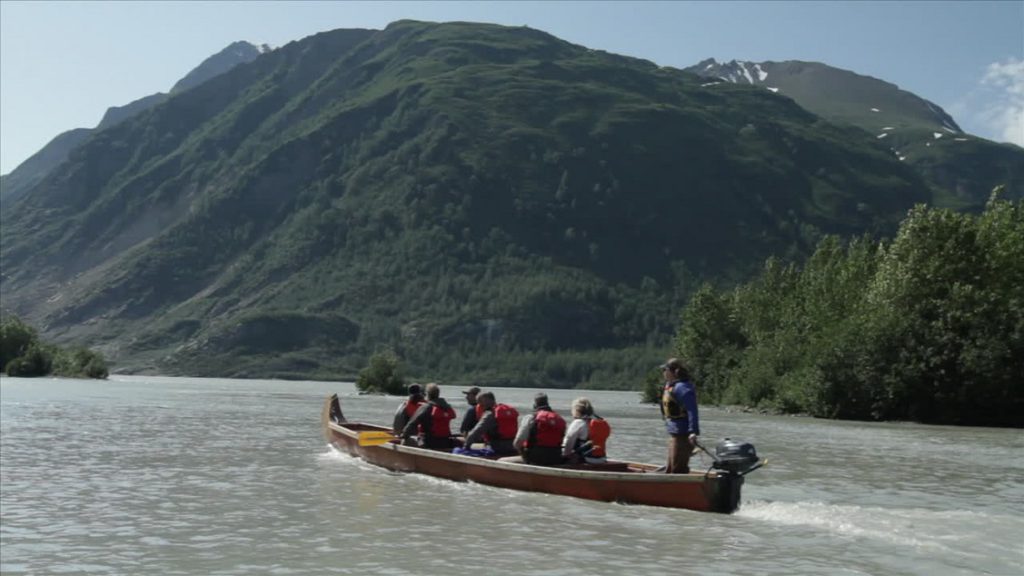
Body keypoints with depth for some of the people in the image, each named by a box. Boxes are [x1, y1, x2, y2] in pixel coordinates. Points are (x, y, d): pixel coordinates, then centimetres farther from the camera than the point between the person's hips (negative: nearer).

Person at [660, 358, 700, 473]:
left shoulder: (682, 388, -19)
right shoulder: (670, 385, 13)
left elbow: (692, 411, -26)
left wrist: (693, 432, -34)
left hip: (682, 435, -11)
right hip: (674, 434, 11)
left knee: (677, 469, -7)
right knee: (670, 469, 18)